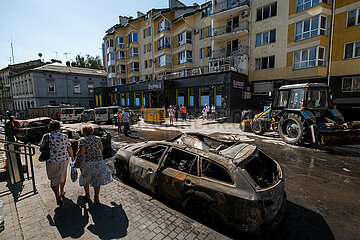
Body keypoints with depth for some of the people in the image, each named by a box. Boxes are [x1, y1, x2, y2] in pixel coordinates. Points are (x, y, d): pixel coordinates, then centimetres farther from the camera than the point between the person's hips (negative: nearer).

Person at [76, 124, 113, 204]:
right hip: (98, 161, 2)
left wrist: (77, 154, 0)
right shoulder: (98, 138, 2)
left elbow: (81, 151, -21)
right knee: (97, 179, 13)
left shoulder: (82, 140, -8)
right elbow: (101, 149, 13)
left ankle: (87, 195, 37)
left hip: (87, 162, -2)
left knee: (86, 179, 22)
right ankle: (96, 198, 17)